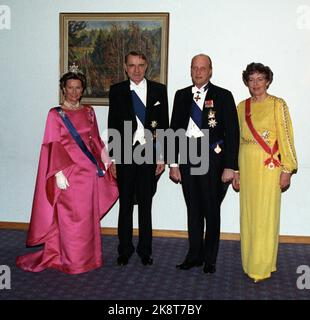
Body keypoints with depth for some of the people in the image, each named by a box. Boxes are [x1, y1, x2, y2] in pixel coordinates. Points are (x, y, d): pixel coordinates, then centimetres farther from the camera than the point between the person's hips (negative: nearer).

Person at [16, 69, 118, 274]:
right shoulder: (55, 114, -2)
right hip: (69, 172, -4)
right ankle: (71, 261, 13)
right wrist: (59, 173, -15)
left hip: (90, 171, 4)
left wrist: (106, 161, 6)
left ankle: (88, 257, 23)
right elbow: (53, 146, -7)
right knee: (70, 217, 1)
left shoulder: (89, 111, 11)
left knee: (89, 216, 10)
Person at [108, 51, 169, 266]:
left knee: (146, 205, 9)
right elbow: (112, 125, 3)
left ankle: (145, 250, 21)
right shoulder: (117, 91, 4)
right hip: (125, 155, 0)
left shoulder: (159, 90, 3)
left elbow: (164, 124, 3)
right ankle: (125, 250, 21)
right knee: (125, 204, 8)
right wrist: (112, 158, -1)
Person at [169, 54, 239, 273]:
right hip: (187, 156, 3)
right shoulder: (182, 95, 10)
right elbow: (175, 129, 10)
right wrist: (174, 163, 4)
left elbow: (232, 132, -4)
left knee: (212, 210, 6)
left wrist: (230, 166, -10)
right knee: (193, 209, 11)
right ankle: (195, 255, 25)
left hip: (212, 157, -3)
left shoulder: (223, 96, -1)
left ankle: (210, 259, 21)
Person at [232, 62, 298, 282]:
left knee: (265, 214, -1)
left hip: (268, 166, -5)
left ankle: (263, 266, 11)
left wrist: (287, 170, -11)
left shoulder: (277, 105, -3)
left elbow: (286, 138, -6)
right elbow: (238, 139, 13)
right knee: (248, 213, 10)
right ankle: (249, 263, 22)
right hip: (246, 165, 5)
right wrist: (235, 170, 11)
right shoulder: (242, 107, 10)